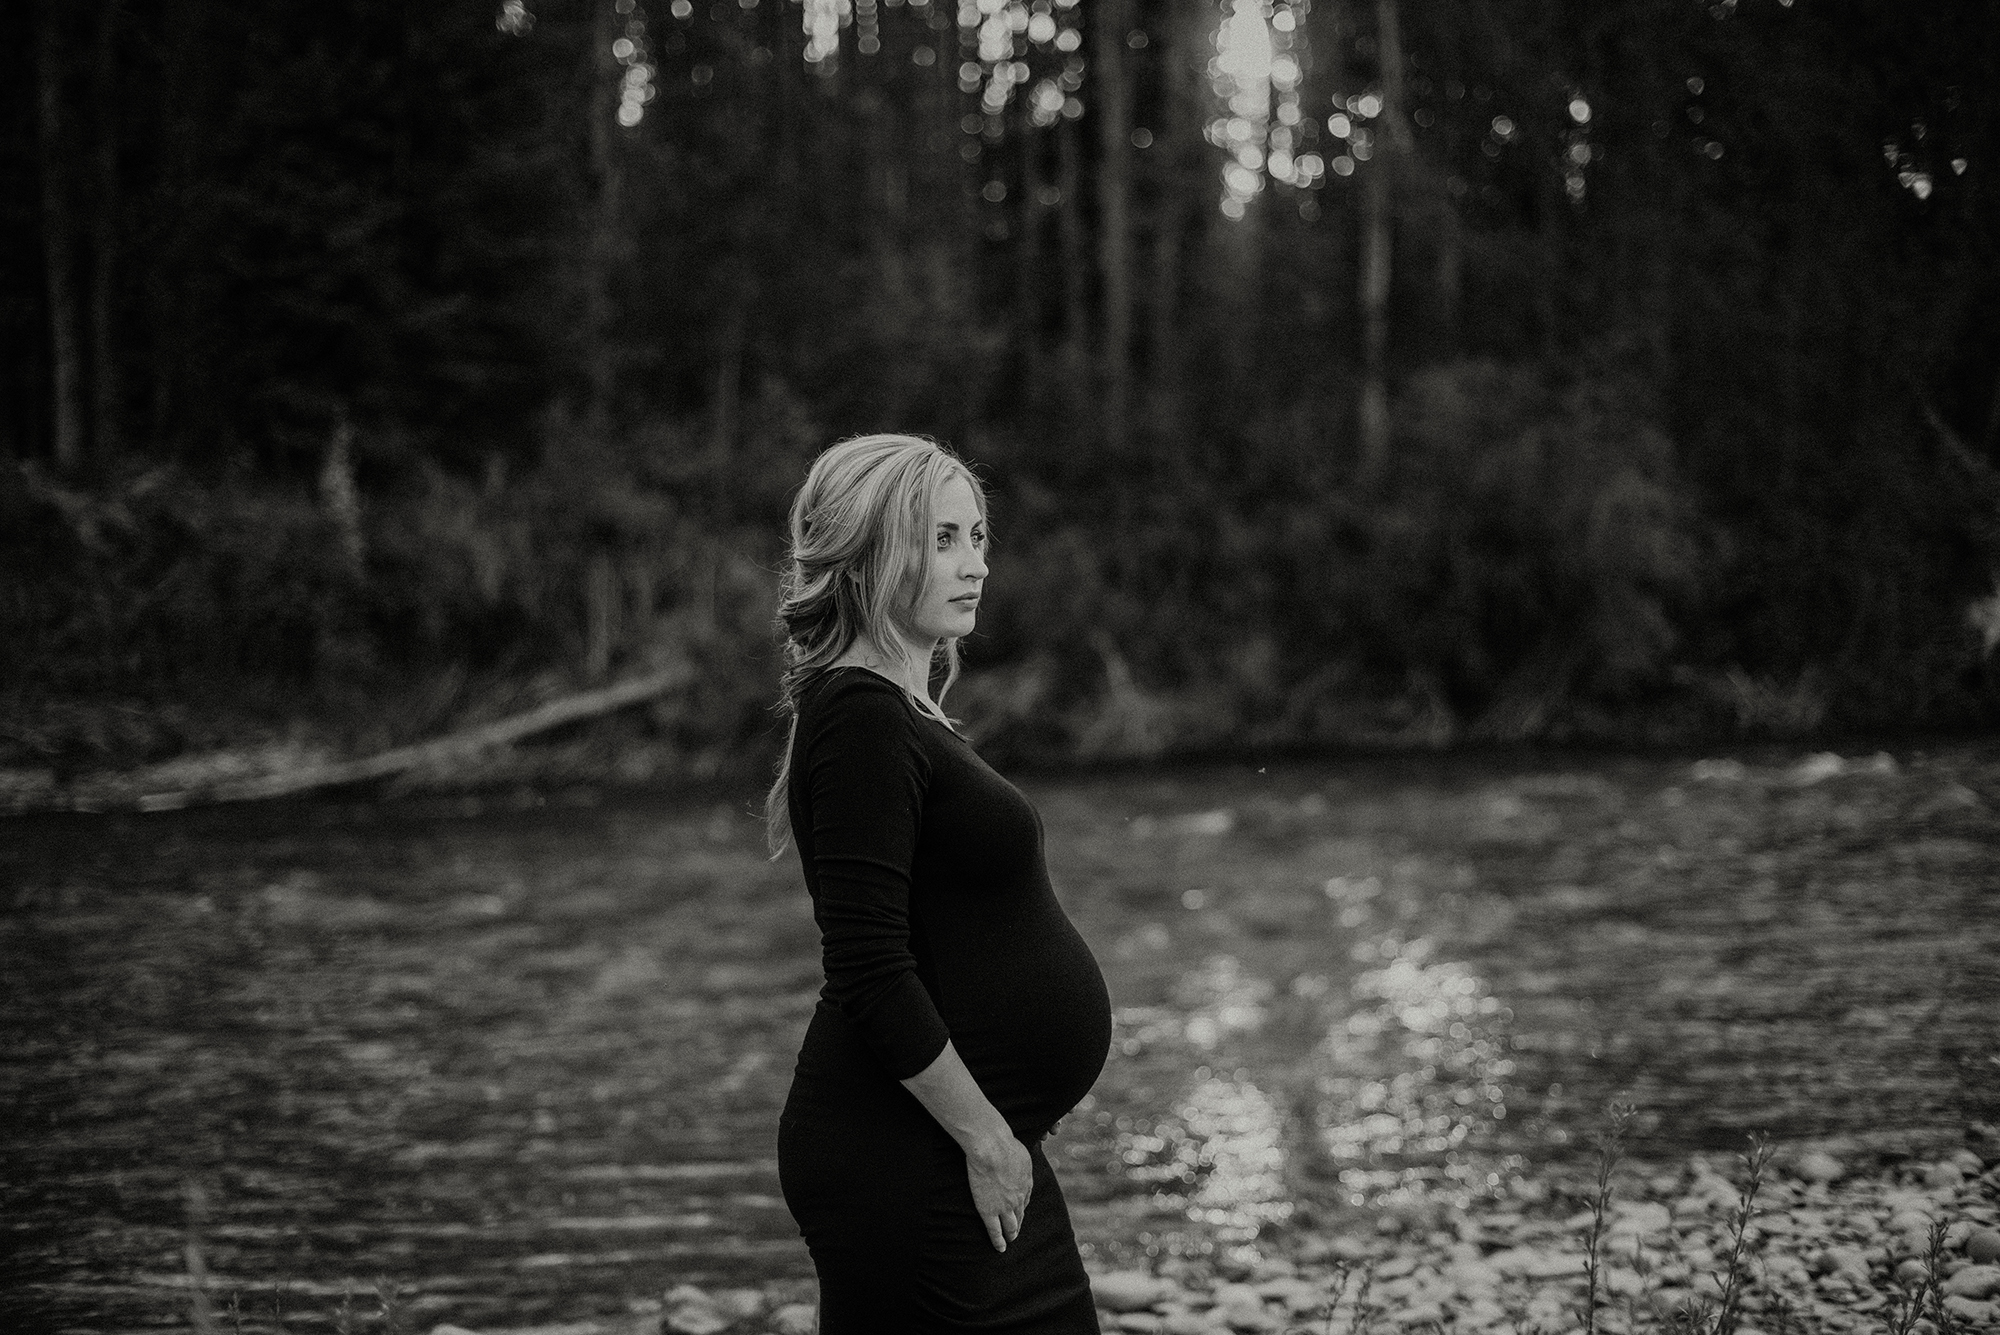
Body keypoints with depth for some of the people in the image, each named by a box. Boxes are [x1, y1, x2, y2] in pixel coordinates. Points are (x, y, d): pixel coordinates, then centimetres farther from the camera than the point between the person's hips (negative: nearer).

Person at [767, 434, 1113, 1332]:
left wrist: (998, 1131, 17)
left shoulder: (902, 714, 15)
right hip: (900, 1159, -10)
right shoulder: (861, 720, -16)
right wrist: (984, 1137, -18)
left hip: (975, 1148, 10)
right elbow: (872, 976, -22)